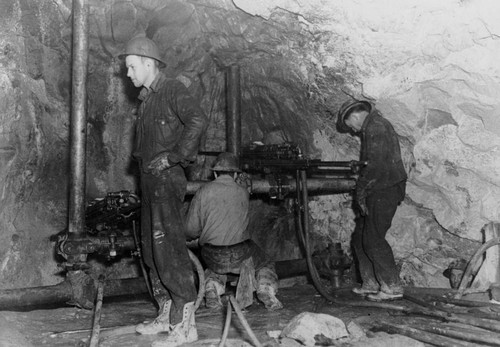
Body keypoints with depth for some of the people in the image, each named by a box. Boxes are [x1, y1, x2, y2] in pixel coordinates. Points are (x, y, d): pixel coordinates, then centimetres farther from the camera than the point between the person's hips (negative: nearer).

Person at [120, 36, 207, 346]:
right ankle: (167, 316, 23)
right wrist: (143, 159, 11)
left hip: (167, 180, -10)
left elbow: (198, 121, -24)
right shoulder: (147, 98, 19)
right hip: (150, 181, 10)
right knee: (152, 250, 12)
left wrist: (172, 157, -21)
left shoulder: (173, 90, -8)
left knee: (170, 250, -11)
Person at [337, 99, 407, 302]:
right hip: (379, 193, 10)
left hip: (384, 191, -10)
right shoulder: (372, 128, 22)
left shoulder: (376, 127, -11)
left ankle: (392, 287, -3)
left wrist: (360, 192, -14)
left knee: (373, 239, -9)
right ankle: (371, 283, 18)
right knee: (360, 238, 12)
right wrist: (362, 192, 16)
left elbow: (374, 165, -21)